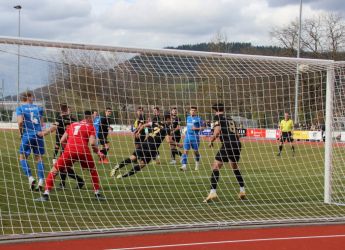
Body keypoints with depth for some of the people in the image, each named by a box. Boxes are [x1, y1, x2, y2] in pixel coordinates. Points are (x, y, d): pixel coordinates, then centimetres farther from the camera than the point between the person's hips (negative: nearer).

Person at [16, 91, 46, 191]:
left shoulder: (20, 108, 0)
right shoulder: (38, 108, 10)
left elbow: (20, 121, -13)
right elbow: (41, 122, 6)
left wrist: (21, 132, 0)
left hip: (27, 135, -3)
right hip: (38, 135, 3)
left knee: (23, 157, 9)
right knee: (39, 158, 8)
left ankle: (30, 178, -9)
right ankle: (41, 181, -1)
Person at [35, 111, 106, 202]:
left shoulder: (73, 125, 24)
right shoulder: (90, 127, 13)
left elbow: (62, 140, 19)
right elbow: (92, 143, -2)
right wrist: (98, 152, 14)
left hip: (69, 150, 1)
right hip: (83, 151, -1)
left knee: (54, 170, 9)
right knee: (93, 170, 26)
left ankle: (46, 194, -5)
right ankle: (97, 193, 25)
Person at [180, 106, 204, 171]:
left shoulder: (198, 119, -4)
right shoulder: (188, 118, 13)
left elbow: (202, 128, -4)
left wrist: (196, 128, -18)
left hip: (195, 137, -4)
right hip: (187, 136, 4)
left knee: (196, 151, 8)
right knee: (185, 151, -8)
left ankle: (197, 164, 30)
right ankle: (184, 166, -13)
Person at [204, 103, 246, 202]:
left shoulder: (217, 117, 4)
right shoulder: (231, 119, 23)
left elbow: (217, 131, -9)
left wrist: (211, 141, 5)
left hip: (227, 144, -7)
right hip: (237, 144, 7)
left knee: (216, 167, -4)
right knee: (235, 167, 26)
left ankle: (213, 192, -15)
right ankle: (242, 191, 25)